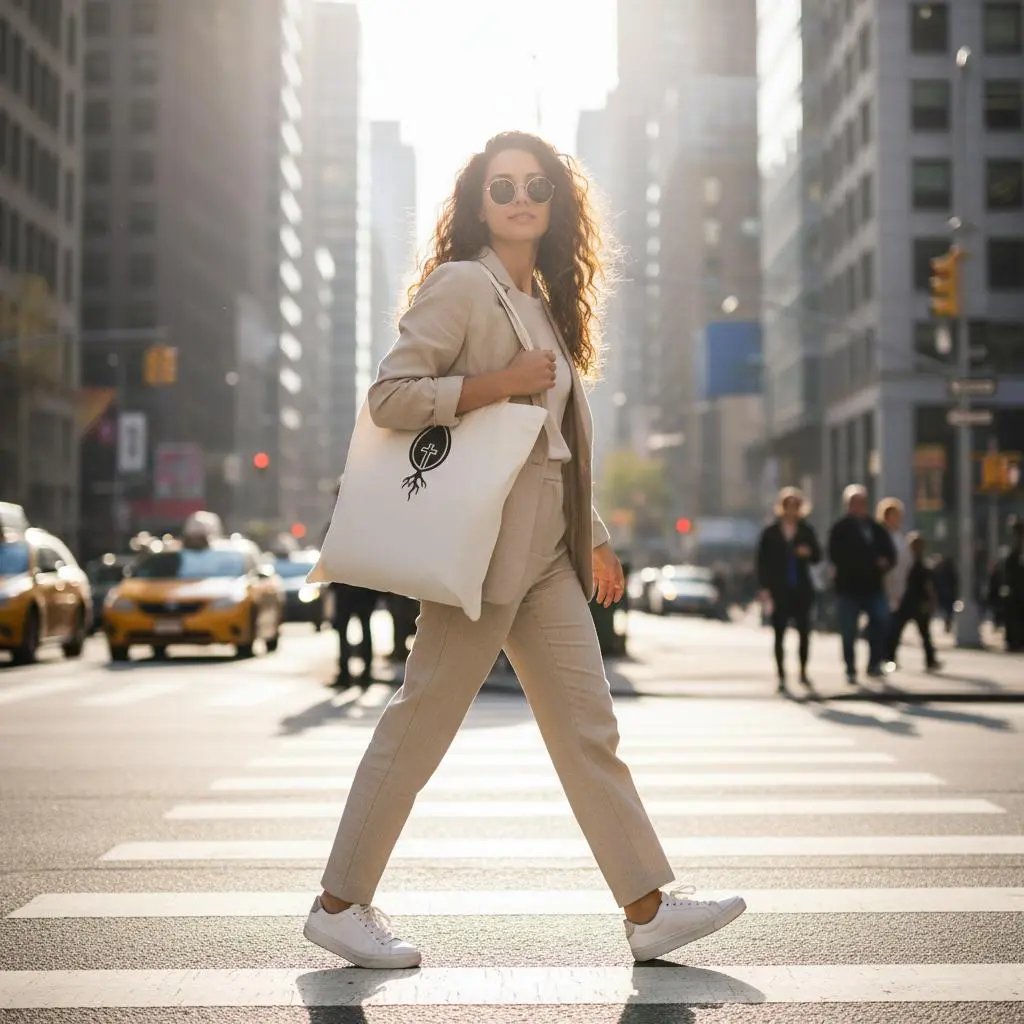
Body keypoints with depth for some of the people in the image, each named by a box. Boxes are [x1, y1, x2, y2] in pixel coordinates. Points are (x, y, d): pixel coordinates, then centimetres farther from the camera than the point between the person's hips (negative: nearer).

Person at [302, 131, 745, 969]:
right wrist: (495, 383, -19)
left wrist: (593, 536, 21)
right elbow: (389, 395, -14)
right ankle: (340, 904, 10)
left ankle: (648, 908, 11)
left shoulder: (546, 301, 18)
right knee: (424, 719, -2)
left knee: (589, 724, 7)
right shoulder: (462, 285, -7)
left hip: (549, 549, 8)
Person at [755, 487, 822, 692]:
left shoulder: (807, 531, 6)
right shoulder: (770, 532, 2)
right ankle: (781, 677, 5)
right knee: (779, 633, 0)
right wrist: (764, 588, -6)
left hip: (801, 590, 1)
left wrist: (808, 552, -15)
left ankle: (803, 673, 16)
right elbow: (762, 561, 1)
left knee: (804, 631, 2)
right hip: (779, 590, -1)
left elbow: (817, 557, 9)